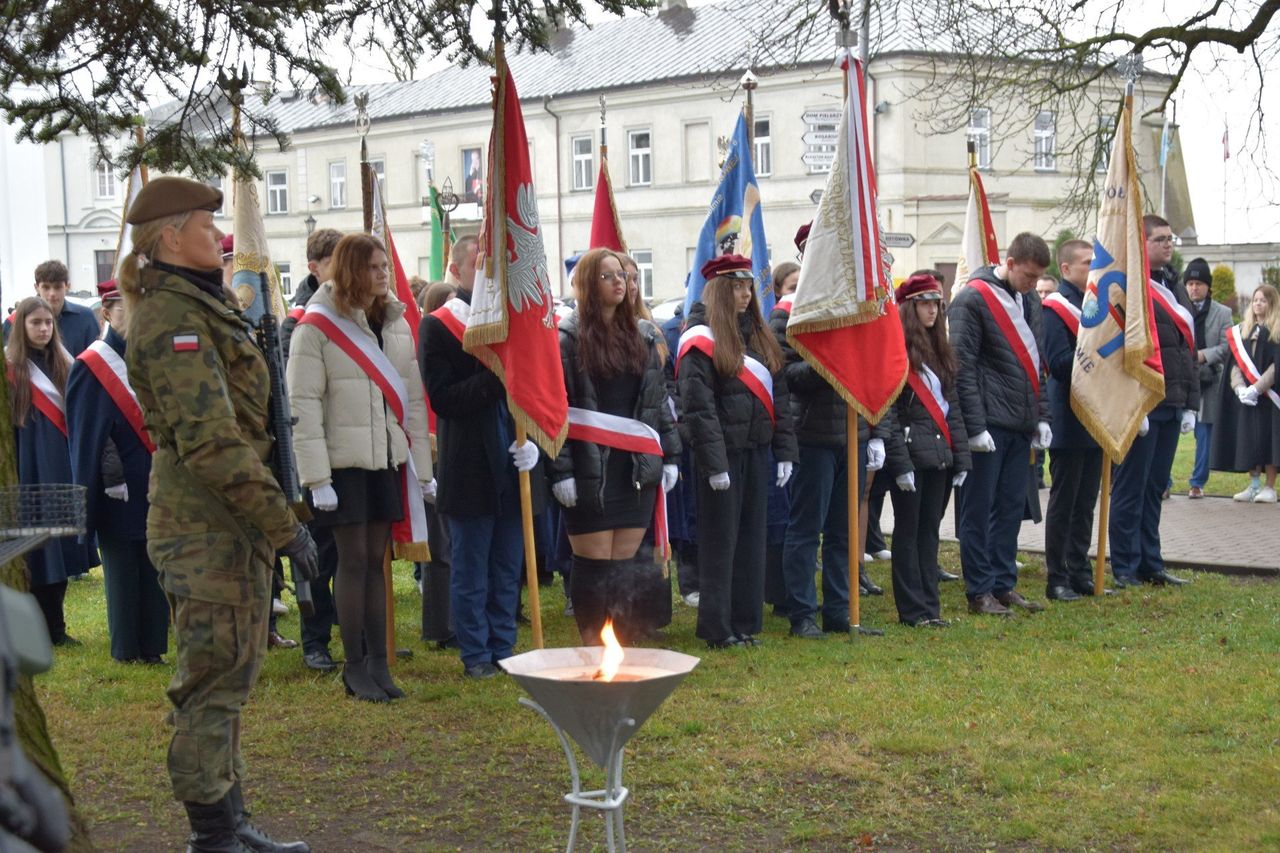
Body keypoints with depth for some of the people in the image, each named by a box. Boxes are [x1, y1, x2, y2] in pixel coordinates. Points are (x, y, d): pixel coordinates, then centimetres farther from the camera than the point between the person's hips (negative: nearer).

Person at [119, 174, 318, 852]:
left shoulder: (198, 307, 16)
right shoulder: (173, 320, -16)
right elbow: (212, 443, -23)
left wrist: (271, 520, 21)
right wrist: (284, 524, -21)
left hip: (224, 524, 10)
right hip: (208, 526, -10)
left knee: (227, 676, 15)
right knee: (215, 678, -4)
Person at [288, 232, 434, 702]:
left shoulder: (397, 324, 10)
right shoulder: (317, 326, -7)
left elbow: (413, 399, 12)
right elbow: (303, 405, -10)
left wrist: (423, 467, 10)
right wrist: (316, 478, -14)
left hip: (388, 459, 5)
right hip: (343, 462, -5)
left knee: (376, 559, 8)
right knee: (353, 560, -1)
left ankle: (378, 663, 15)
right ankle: (355, 668, 9)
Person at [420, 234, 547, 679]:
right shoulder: (436, 327, -4)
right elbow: (443, 399, -13)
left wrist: (533, 437, -1)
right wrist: (498, 378, -23)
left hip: (514, 465, 5)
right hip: (469, 469, -5)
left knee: (508, 568, 11)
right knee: (470, 570, 4)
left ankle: (503, 650, 20)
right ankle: (476, 655, 14)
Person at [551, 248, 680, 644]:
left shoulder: (643, 334, 12)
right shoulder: (567, 337, -5)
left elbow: (659, 399, 16)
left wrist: (669, 455, 10)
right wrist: (560, 471, -14)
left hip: (637, 465, 5)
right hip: (591, 468, -5)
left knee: (626, 564, 7)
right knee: (594, 563, 0)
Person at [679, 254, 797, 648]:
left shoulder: (759, 335, 13)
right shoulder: (702, 337, -9)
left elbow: (779, 396, 14)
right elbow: (697, 405, -15)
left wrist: (785, 450, 8)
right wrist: (714, 463, -19)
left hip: (757, 451, 7)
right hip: (724, 452, -7)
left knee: (751, 538, 10)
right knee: (720, 541, 0)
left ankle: (745, 623, 18)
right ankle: (717, 628, 7)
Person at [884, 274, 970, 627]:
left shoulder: (939, 351, 15)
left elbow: (952, 406, 16)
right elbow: (887, 412, -13)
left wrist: (961, 458, 10)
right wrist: (899, 464, -17)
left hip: (939, 455, 7)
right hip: (912, 455, -7)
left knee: (930, 530, 11)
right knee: (908, 531, 1)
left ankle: (930, 606, 16)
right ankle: (913, 610, 6)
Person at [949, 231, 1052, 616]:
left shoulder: (1029, 300, 15)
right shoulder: (973, 299, -9)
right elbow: (962, 367, -13)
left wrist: (1042, 415, 13)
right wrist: (975, 425, -17)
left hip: (1021, 426, 7)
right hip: (989, 425, -7)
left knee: (1012, 506, 11)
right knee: (979, 509, 0)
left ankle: (1004, 584, 19)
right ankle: (979, 591, 5)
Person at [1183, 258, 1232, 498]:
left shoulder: (1222, 313, 5)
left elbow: (1226, 347, 0)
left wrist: (1202, 355, -14)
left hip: (1207, 382, 1)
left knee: (1204, 434, 6)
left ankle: (1198, 482, 15)